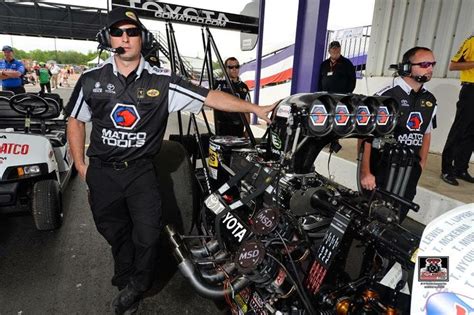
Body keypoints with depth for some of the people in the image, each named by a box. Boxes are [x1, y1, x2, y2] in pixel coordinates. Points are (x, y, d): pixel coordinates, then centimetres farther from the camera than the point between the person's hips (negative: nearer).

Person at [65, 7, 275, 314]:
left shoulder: (162, 81, -8)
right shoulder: (91, 80, -1)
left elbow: (209, 97, -11)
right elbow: (75, 120, 10)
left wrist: (255, 108, -16)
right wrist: (81, 165, 8)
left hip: (140, 170, -2)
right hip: (101, 171, 2)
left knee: (147, 234, -5)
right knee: (115, 232, 15)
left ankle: (136, 286, 25)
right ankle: (125, 279, 42)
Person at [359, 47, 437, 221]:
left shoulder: (430, 100, 8)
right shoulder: (386, 96, -15)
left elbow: (426, 134, 19)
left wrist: (420, 167, 16)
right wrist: (365, 172, -18)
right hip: (381, 170, -6)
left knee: (396, 219, 15)